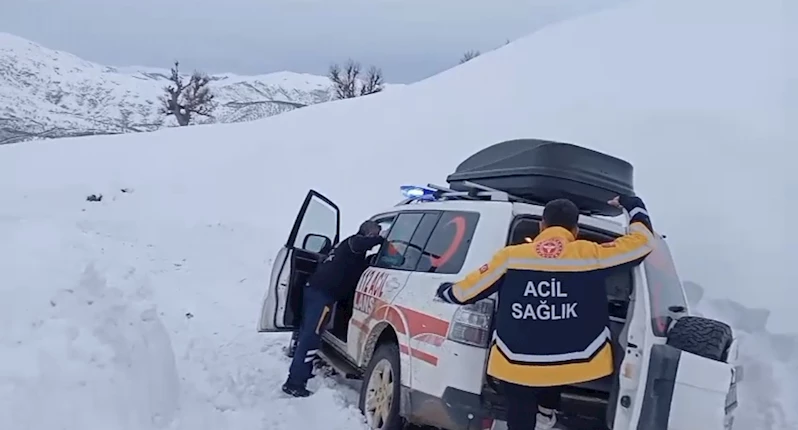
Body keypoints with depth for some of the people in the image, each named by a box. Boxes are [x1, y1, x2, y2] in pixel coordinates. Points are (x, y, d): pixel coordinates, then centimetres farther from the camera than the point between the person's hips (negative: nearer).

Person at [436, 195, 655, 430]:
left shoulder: (511, 256, -5)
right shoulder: (590, 254, -7)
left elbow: (465, 291, 3)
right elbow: (643, 241, 4)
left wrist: (446, 291, 26)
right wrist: (634, 206, 21)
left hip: (516, 365, 0)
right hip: (573, 364, 1)